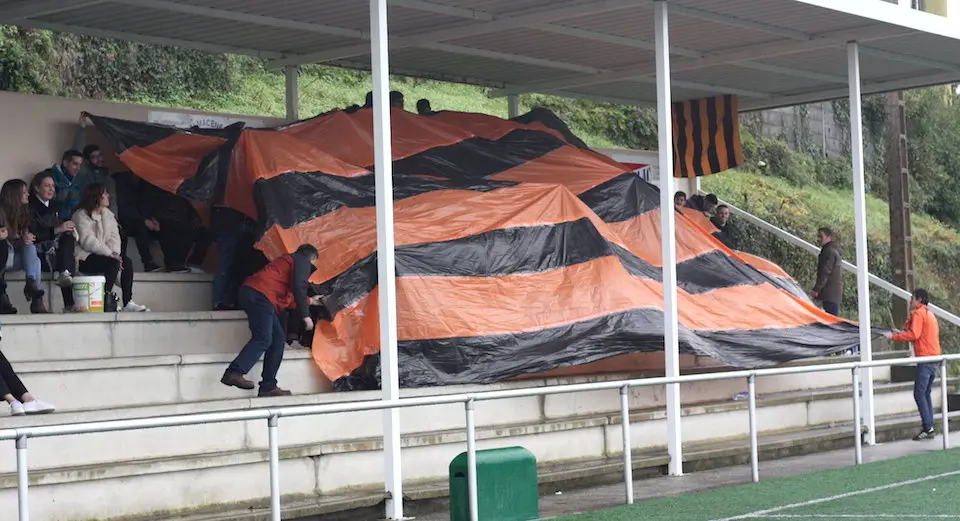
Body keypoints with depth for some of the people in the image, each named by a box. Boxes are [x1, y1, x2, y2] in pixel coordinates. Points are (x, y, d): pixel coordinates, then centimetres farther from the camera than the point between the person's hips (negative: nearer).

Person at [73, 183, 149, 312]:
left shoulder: (108, 214, 16)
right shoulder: (81, 215, -8)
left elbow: (114, 236, 6)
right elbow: (87, 241, -19)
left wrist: (115, 252, -15)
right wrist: (110, 253, -24)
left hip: (104, 254, 8)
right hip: (84, 258, -7)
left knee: (127, 262, -15)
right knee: (113, 263, -29)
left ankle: (128, 303, -18)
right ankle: (105, 300, -27)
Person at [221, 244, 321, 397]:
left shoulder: (288, 261, 35)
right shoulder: (303, 261, 7)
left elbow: (287, 298, 37)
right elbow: (298, 287, -10)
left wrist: (310, 301, 50)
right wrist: (305, 315, -8)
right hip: (260, 295, -10)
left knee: (278, 339, 8)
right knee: (263, 339, -18)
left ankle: (268, 386, 3)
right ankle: (234, 372, -33)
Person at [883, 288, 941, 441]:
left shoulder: (919, 313, -7)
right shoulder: (930, 314, 22)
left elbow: (914, 335, -18)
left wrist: (893, 336, -13)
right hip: (935, 357, 10)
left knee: (919, 394, -9)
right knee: (926, 394, 12)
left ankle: (927, 428, -14)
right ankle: (929, 428, 9)